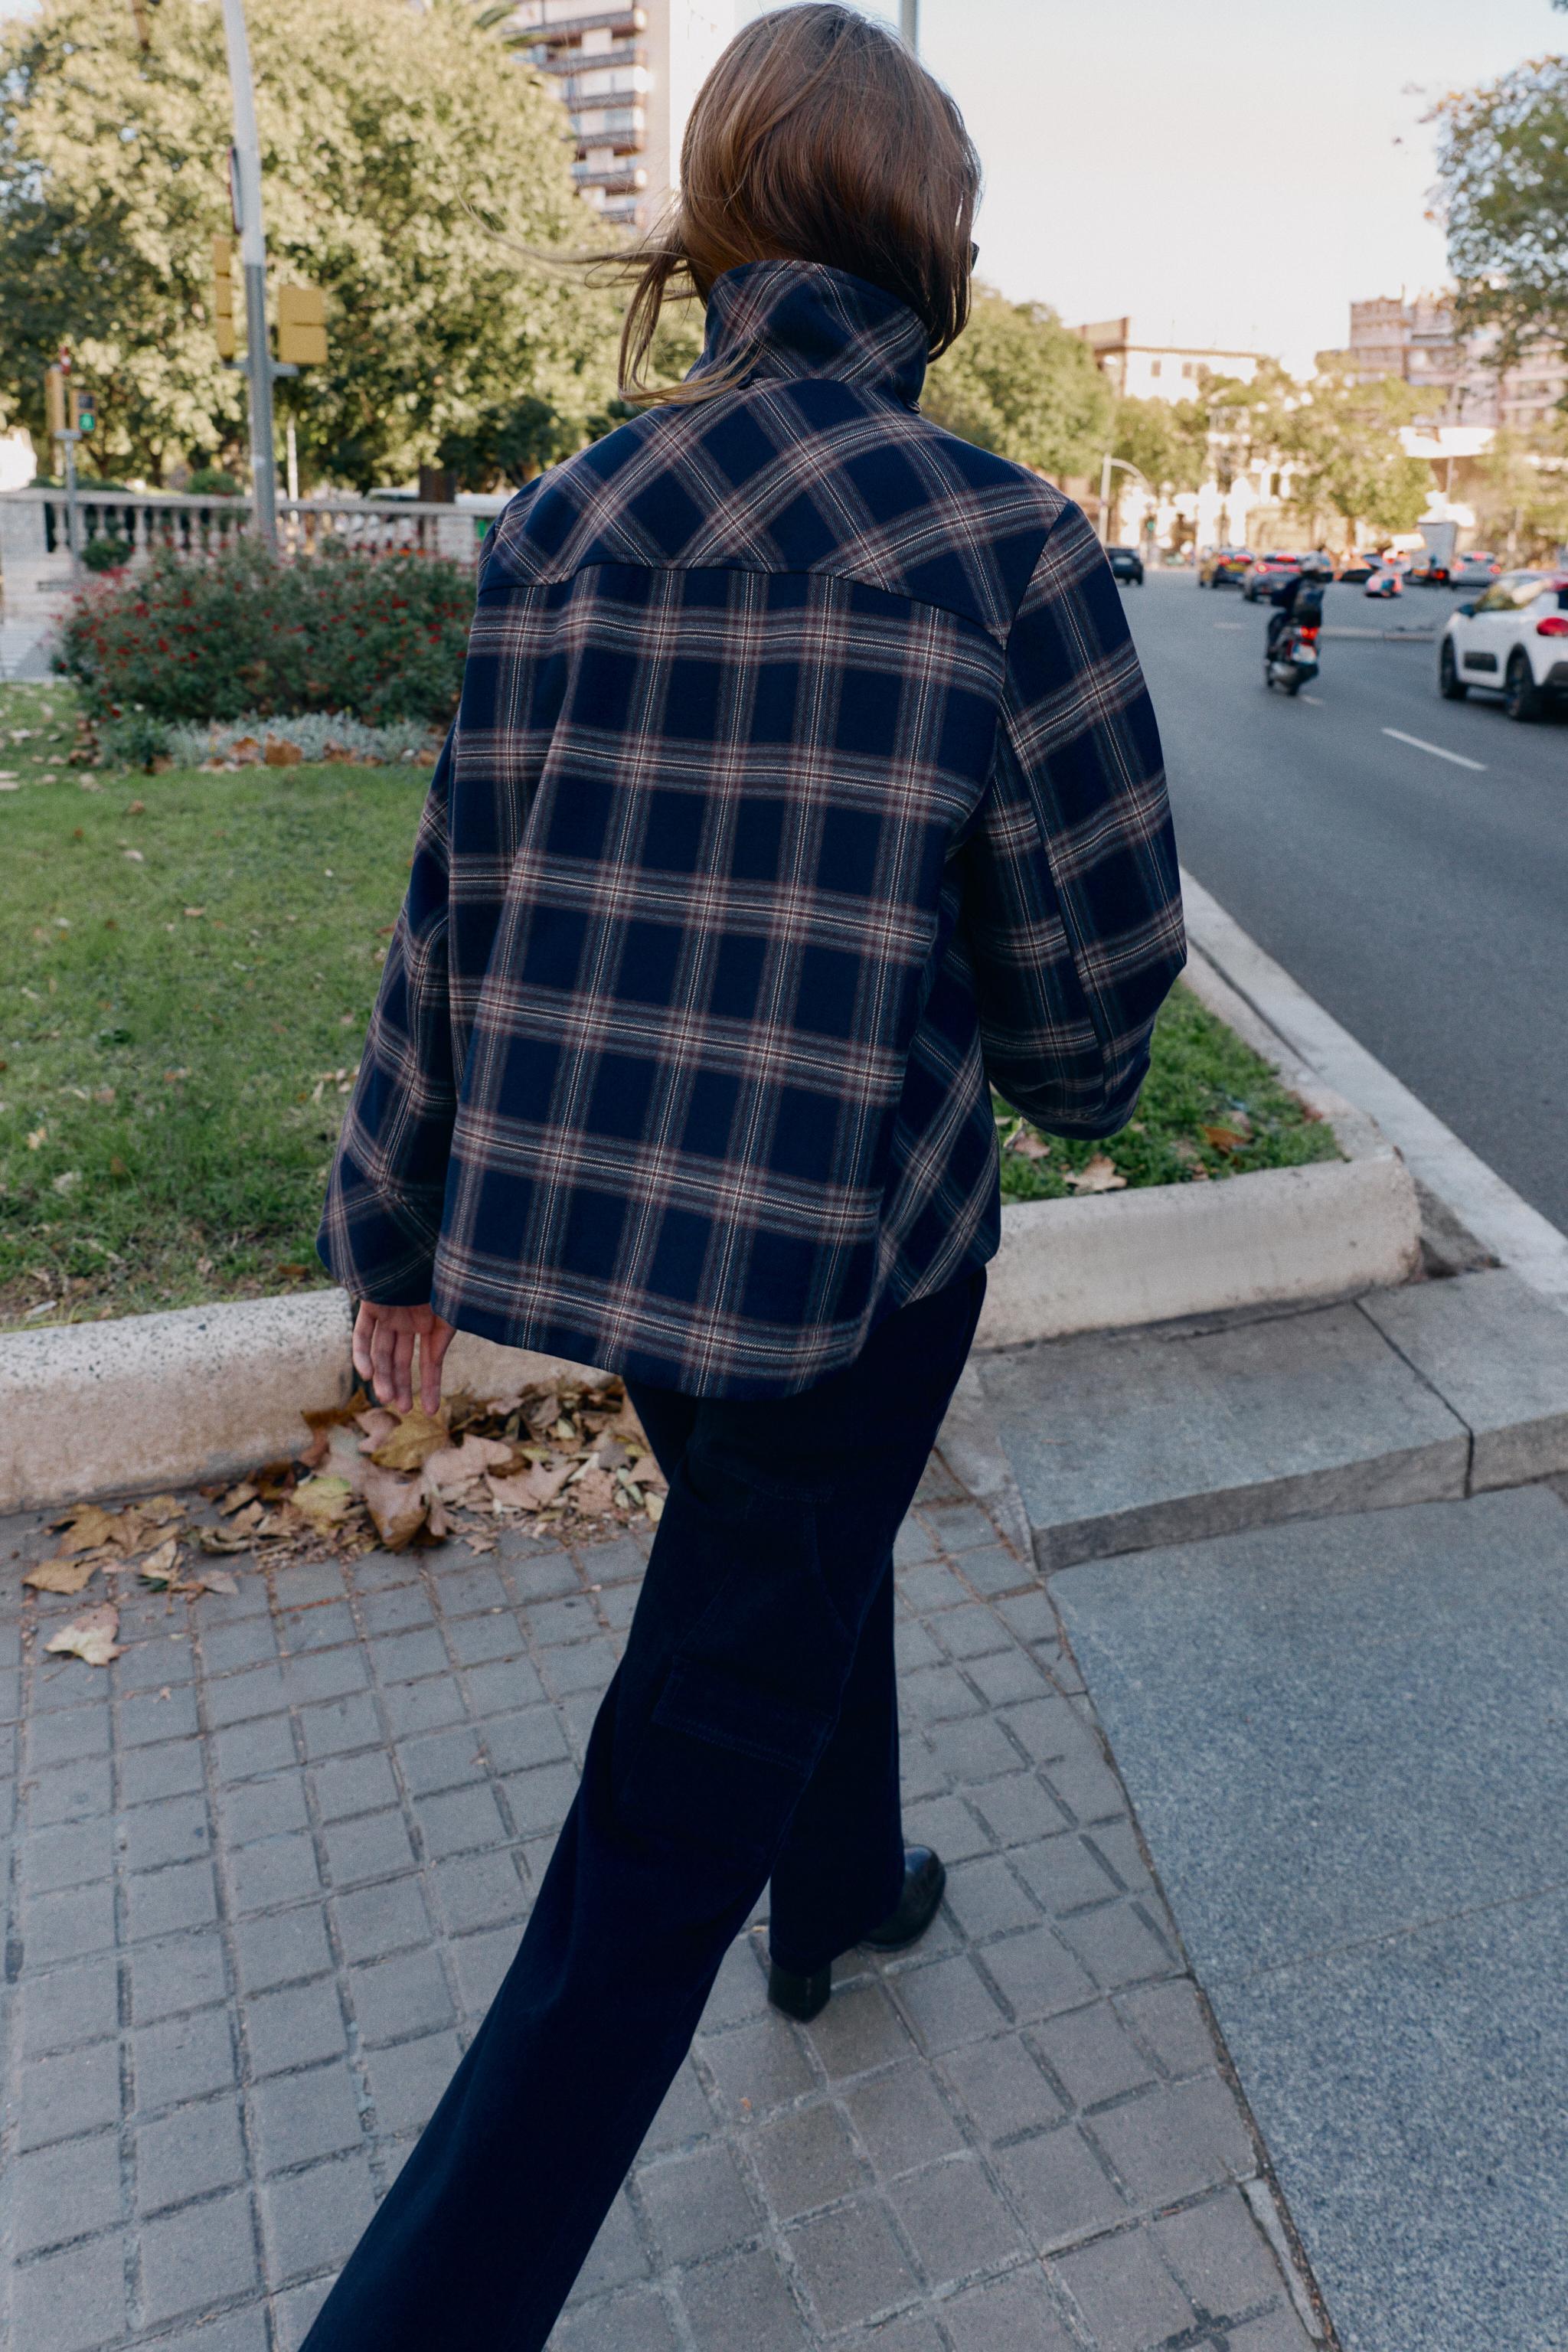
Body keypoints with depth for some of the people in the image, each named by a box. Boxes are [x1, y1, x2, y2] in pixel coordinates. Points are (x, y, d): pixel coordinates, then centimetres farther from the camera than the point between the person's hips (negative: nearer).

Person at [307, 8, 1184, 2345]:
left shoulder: (562, 525, 0)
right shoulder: (999, 541, -13)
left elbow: (463, 911, 2)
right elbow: (1096, 950, -9)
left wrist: (398, 1228, 12)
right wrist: (1074, 1088, 14)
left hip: (588, 1211, 6)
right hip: (845, 1253, -6)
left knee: (812, 1553, 33)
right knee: (660, 1859, 8)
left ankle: (848, 1888, 58)